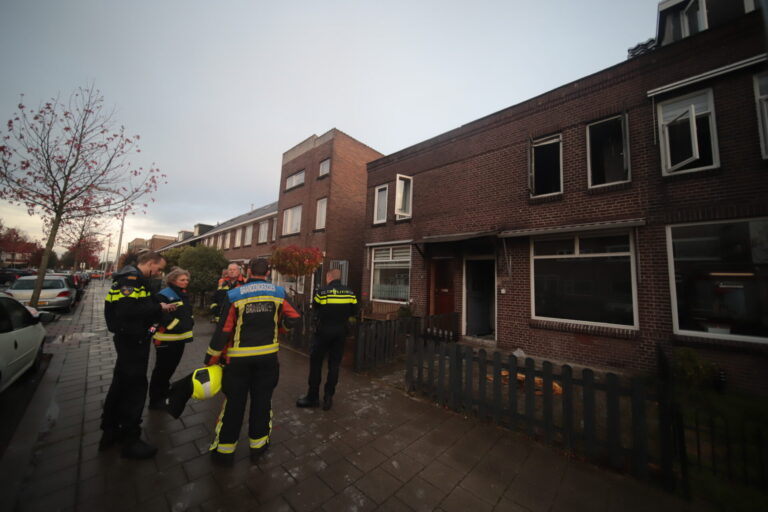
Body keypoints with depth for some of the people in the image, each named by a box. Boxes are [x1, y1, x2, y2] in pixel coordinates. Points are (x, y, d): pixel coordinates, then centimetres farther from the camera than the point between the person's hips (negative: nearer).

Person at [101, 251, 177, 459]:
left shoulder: (135, 278, 12)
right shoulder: (131, 278, -20)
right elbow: (126, 310, -31)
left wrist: (159, 308, 1)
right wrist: (158, 307, -22)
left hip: (132, 339, 11)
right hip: (132, 340, -11)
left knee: (121, 384, 21)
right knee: (135, 387, 1)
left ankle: (110, 431, 38)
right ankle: (130, 441, 15)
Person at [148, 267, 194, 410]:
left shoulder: (183, 294, 14)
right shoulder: (164, 295, -15)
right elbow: (161, 315, -24)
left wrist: (190, 321, 10)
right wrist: (176, 325, -22)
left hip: (180, 337, 9)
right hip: (167, 338, -8)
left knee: (171, 367, 20)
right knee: (162, 369, 3)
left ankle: (163, 394, 38)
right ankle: (155, 400, 18)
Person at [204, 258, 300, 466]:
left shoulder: (234, 295, -11)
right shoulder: (278, 293, -7)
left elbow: (223, 331, -9)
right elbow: (292, 318, -2)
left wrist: (211, 359, 3)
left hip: (239, 359, 0)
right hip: (268, 357, 1)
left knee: (234, 403, 16)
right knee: (262, 400, 17)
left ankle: (224, 451, 32)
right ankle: (258, 444, 32)